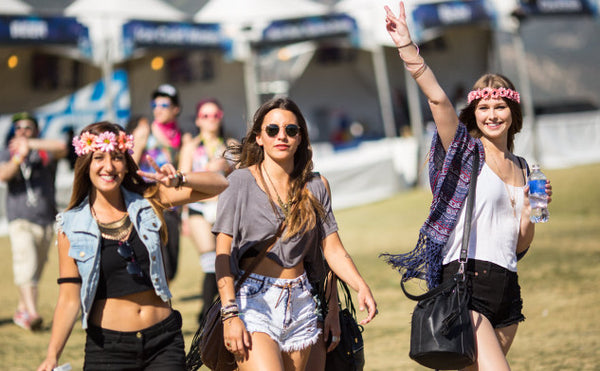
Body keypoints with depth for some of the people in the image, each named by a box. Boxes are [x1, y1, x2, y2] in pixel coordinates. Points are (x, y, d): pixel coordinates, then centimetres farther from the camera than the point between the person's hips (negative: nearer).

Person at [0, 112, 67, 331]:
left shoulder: (45, 152, 7)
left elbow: (62, 147, -15)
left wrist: (30, 144, -16)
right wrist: (19, 156, -26)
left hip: (46, 221, 2)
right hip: (20, 220, -2)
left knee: (36, 269, 7)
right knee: (25, 264, -19)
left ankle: (21, 310, 23)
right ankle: (32, 313, -29)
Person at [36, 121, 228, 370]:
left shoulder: (147, 202, 3)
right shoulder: (71, 227, -2)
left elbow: (218, 184, 1)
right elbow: (69, 299, -4)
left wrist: (179, 180, -17)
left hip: (163, 343, 1)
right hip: (107, 348, -1)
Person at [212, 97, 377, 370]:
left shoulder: (314, 187, 11)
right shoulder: (240, 182, -2)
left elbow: (333, 249, 9)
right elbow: (223, 253, -6)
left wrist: (361, 287, -9)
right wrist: (230, 314, -15)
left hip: (300, 304, 5)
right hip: (254, 300, -5)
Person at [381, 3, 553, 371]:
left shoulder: (521, 168, 17)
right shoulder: (466, 151, 1)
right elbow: (437, 97, -15)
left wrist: (532, 210, 3)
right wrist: (407, 46, -25)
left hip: (506, 287, 7)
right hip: (466, 281, -7)